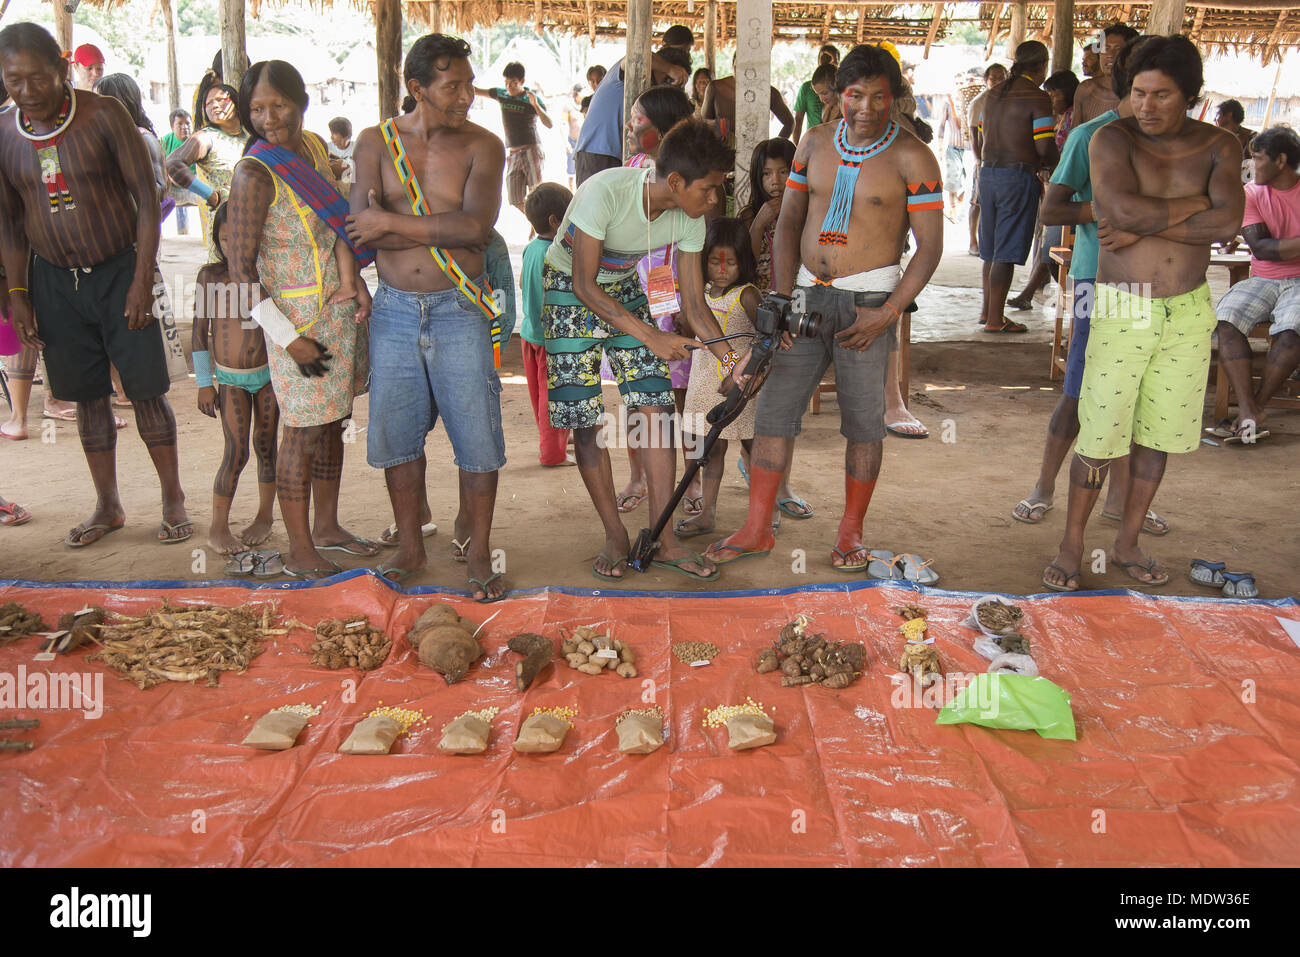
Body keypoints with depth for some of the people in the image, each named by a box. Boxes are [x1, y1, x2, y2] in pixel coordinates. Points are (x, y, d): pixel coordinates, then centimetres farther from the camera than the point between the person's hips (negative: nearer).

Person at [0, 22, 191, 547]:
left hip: (120, 271, -3)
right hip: (53, 281, 3)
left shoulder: (103, 115, -10)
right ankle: (107, 506, 20)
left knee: (146, 389, -2)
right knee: (87, 395, 9)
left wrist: (142, 280, -14)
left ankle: (173, 498, 12)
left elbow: (147, 197, -9)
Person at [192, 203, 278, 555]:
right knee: (236, 451, -8)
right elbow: (200, 331, 0)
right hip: (230, 378, -1)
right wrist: (204, 383, -1)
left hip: (268, 372, 1)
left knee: (266, 445, 9)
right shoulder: (210, 275, -5)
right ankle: (217, 527, 2)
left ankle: (265, 516, 26)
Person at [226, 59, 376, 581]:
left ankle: (327, 526, 33)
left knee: (333, 422, 16)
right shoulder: (254, 174, -17)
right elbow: (242, 269, -17)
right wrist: (289, 339, -19)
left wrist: (355, 280, 2)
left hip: (341, 309, 7)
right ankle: (300, 553, 13)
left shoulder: (314, 145, 5)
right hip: (298, 319, -7)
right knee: (304, 432, 0)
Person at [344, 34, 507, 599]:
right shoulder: (376, 142, 4)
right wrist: (444, 229, -15)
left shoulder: (481, 145, -1)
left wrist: (394, 223, -15)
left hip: (459, 312, -2)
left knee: (477, 435, 0)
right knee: (396, 432, 10)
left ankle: (476, 552, 17)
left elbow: (476, 224, -18)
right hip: (394, 310, 2)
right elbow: (362, 229, -11)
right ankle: (410, 548, 27)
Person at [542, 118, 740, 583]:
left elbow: (694, 304, -8)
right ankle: (615, 536, 8)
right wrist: (648, 335, -34)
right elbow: (584, 286, -29)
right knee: (586, 419, -7)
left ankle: (664, 539, 0)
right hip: (570, 292, -4)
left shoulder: (689, 221, -15)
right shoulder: (604, 192, -32)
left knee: (655, 408, -7)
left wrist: (732, 359, -20)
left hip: (624, 290, 5)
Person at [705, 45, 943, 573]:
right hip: (807, 294, 4)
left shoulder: (911, 157, -6)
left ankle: (851, 532, 17)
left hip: (867, 301, -4)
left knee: (862, 421, 1)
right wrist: (783, 297, 0)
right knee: (774, 409, 1)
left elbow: (930, 245, -7)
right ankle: (756, 530, 10)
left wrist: (888, 313, -15)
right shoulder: (815, 142, 8)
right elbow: (788, 221, 11)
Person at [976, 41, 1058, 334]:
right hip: (1018, 176, -7)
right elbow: (1045, 148, -15)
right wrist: (1050, 165, 6)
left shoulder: (994, 93, 12)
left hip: (988, 173, 7)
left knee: (991, 247, 16)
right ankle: (995, 319, -1)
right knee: (1006, 252, -3)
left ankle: (987, 309, 25)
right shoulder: (1038, 98, -10)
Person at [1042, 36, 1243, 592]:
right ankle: (1072, 546, 13)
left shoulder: (1219, 146, 2)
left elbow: (1227, 223, -14)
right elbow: (1125, 209, -25)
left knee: (1157, 434, 10)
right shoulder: (1113, 139, -7)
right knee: (1100, 436, -2)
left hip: (1188, 312, 4)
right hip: (1122, 311, -3)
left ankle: (1127, 545, 24)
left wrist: (1144, 226, -18)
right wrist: (1198, 203, -12)